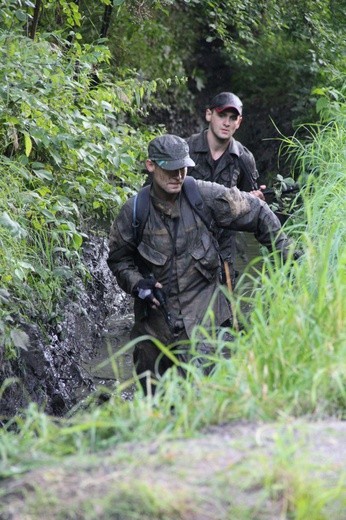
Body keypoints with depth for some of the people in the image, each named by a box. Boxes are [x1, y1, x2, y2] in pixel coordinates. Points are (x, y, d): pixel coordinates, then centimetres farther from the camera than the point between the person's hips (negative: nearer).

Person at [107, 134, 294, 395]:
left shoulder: (206, 196, -8)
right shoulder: (134, 212, -5)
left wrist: (285, 253, 4)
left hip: (201, 314, -2)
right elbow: (118, 259, 9)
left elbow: (258, 213, 4)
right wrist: (136, 284, -9)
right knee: (150, 396, 11)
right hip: (154, 314, 2)